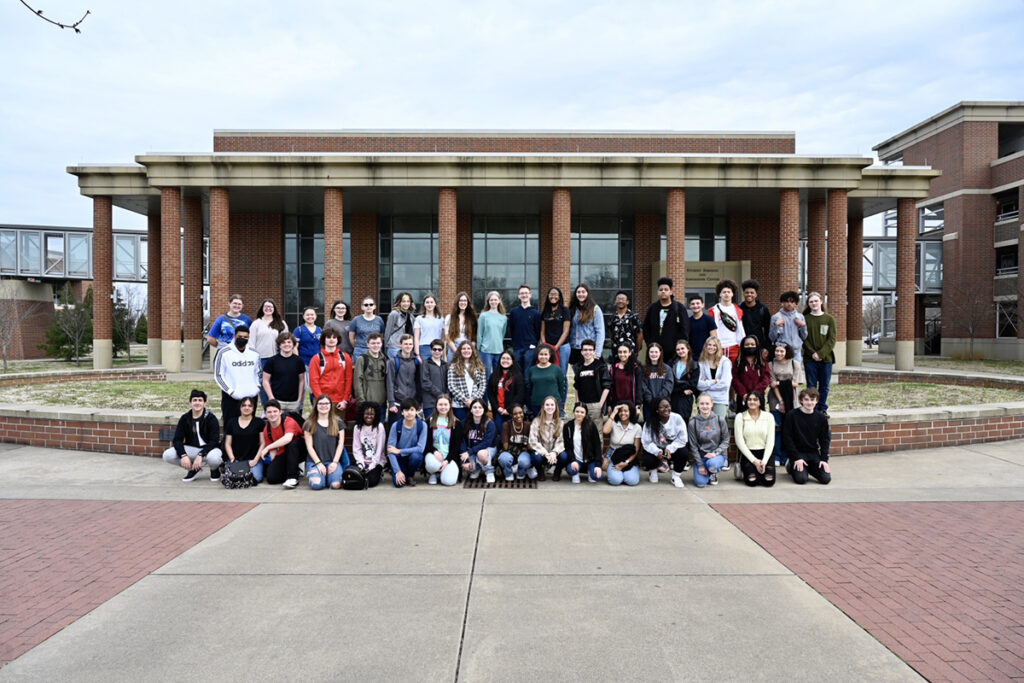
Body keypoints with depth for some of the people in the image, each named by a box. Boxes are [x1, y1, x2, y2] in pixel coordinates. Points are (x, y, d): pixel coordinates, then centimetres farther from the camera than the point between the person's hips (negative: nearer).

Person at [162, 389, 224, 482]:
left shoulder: (211, 418, -11)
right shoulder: (185, 418, -1)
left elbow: (214, 441, -17)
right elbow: (177, 439, -5)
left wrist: (200, 455, -29)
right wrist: (183, 455, -23)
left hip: (209, 448, -4)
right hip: (191, 448, 4)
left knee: (213, 458, -39)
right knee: (167, 455, -19)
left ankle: (214, 469, 1)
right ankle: (193, 469, 5)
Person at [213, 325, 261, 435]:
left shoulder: (254, 354, 9)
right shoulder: (224, 353, -4)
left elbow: (259, 372, 20)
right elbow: (218, 375, -3)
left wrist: (258, 387, 4)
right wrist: (230, 391, -10)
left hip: (251, 396, 4)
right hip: (231, 398, -4)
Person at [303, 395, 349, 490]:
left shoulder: (338, 422, 10)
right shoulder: (309, 424, 5)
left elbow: (340, 444, 6)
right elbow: (309, 446, 1)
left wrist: (335, 462, -7)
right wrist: (318, 463, -9)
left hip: (333, 461, 1)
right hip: (314, 461, -1)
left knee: (336, 484, -26)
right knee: (317, 484, -28)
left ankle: (328, 475, 9)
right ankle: (311, 475, 8)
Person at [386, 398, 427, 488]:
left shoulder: (422, 425, -16)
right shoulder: (396, 425, -15)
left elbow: (420, 448, -20)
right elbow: (390, 449, -15)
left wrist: (399, 451, -20)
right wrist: (398, 471, -21)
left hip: (414, 455, 0)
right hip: (399, 458, 0)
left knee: (416, 456, -35)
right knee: (398, 483, -22)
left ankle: (411, 475, -2)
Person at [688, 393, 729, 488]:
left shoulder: (720, 420, -6)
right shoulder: (693, 422, -7)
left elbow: (726, 440, -1)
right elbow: (693, 445, -4)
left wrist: (715, 452, -17)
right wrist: (700, 465, -8)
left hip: (718, 454, -1)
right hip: (701, 455, 1)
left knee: (711, 463, -35)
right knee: (700, 483, -16)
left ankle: (714, 473, 3)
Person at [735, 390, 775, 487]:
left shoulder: (768, 417, 2)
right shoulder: (740, 417, -3)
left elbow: (770, 441, 0)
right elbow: (740, 441, -7)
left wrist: (764, 460, -12)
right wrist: (754, 460, -12)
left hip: (765, 452, 2)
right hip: (748, 453, -2)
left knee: (769, 481, -17)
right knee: (752, 481, -20)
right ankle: (743, 470, 14)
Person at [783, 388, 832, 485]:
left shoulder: (821, 418, 2)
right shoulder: (791, 415, -9)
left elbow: (824, 440, 7)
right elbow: (787, 439, -9)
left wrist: (824, 459, -5)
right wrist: (796, 458, -14)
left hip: (814, 453, 3)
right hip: (798, 452, -3)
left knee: (826, 478, -13)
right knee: (801, 479, -21)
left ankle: (809, 468, 17)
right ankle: (791, 466, 13)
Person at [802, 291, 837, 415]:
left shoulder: (829, 319, 5)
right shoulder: (804, 319, 3)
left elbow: (832, 339, -2)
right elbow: (804, 339, -2)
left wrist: (821, 354, -13)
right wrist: (812, 353, -14)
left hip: (826, 358, 1)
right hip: (810, 359, -1)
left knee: (824, 386, 6)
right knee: (811, 386, 1)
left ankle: (822, 409, 17)